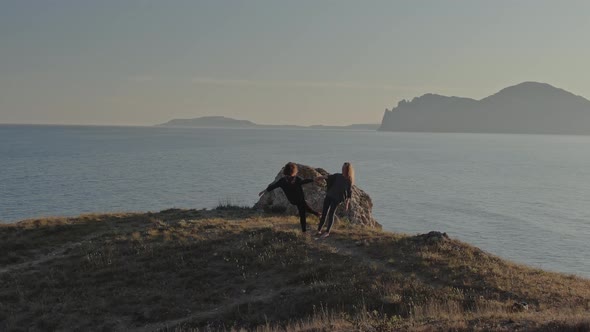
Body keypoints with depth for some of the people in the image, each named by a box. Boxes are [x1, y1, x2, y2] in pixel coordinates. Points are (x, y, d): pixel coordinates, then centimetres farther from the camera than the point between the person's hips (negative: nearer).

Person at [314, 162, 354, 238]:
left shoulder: (349, 181, -1)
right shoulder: (338, 176, 7)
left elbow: (349, 193, 1)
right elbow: (329, 177, -5)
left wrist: (347, 203, -3)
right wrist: (321, 177, -23)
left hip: (336, 199, -3)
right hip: (329, 195, 3)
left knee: (331, 214, -9)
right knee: (324, 213, 2)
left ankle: (327, 232, -1)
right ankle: (319, 230, 11)